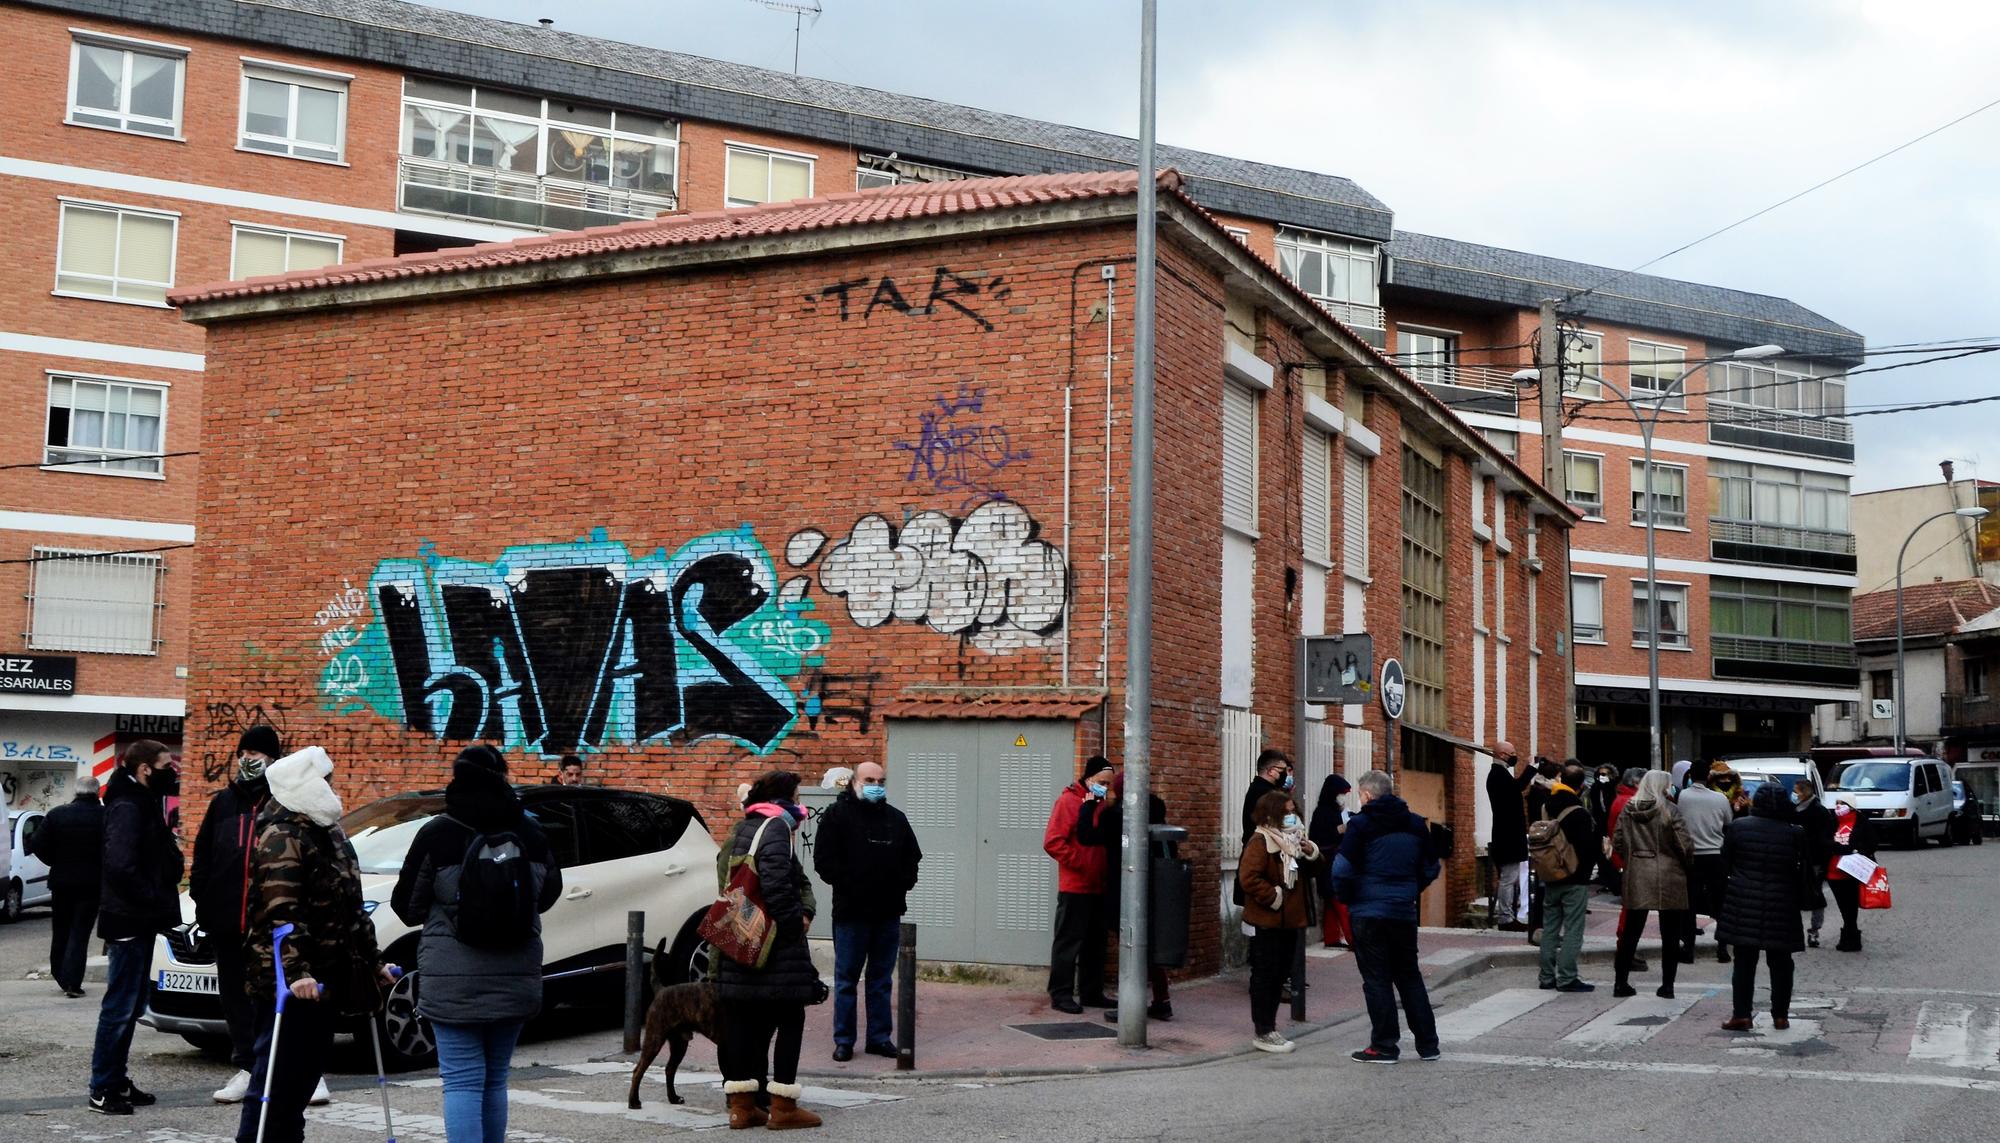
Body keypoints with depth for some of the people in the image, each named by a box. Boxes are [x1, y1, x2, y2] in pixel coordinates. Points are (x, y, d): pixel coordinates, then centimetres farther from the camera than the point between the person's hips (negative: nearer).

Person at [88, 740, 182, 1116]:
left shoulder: (144, 803, 15)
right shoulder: (127, 807, -15)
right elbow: (121, 866, -25)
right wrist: (155, 900, -19)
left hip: (140, 920, 10)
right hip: (129, 921, -10)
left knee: (130, 1006, 15)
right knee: (120, 1006, -5)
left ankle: (116, 1081, 23)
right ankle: (102, 1090, 1)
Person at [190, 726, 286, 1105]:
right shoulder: (224, 802, 13)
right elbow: (203, 853, 17)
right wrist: (201, 900, 8)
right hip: (227, 918, 5)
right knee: (236, 995, 10)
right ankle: (246, 1068, 19)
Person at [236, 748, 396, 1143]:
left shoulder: (327, 832, 18)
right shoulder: (282, 837, -12)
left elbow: (349, 907, 24)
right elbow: (282, 913, -22)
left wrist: (373, 962, 24)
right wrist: (295, 972, -32)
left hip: (323, 981, 9)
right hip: (289, 982, -9)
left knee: (303, 1080, 13)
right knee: (277, 1082, -7)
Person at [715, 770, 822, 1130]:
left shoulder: (741, 829, 17)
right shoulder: (776, 827, -11)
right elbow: (774, 882, -22)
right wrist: (795, 920, -11)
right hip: (774, 942, -9)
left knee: (740, 1020, 9)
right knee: (790, 1019, 0)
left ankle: (741, 1104, 14)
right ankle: (783, 1106, 1)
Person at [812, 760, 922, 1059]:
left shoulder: (896, 818, 15)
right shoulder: (837, 815, -2)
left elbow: (912, 856, 21)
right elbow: (824, 859, -8)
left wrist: (904, 883, 4)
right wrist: (847, 886, -14)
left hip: (889, 912, 5)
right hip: (851, 911, -5)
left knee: (881, 979, 10)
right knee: (846, 978, 2)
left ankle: (880, 1037, 17)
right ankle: (843, 1040, 8)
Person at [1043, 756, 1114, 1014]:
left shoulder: (1101, 804, 15)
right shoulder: (1068, 801, -8)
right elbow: (1053, 842, -16)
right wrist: (1079, 862, -18)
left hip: (1098, 887, 8)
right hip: (1075, 887, -8)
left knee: (1095, 942, 13)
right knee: (1068, 941, -3)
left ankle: (1092, 992, 21)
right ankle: (1061, 994, 1)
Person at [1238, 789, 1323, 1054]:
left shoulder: (1292, 839, 15)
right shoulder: (1260, 841, -14)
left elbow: (1309, 871, 19)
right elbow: (1248, 878, -24)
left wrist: (1311, 853, -1)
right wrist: (1274, 896, -17)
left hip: (1289, 921, 9)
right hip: (1266, 922, -9)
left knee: (1280, 973, 13)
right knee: (1265, 975, -3)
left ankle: (1269, 1026, 23)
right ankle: (1264, 1033, 1)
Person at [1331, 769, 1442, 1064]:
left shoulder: (1361, 824, -9)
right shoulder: (1416, 824, 8)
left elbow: (1342, 870, -13)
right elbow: (1432, 867, 13)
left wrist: (1345, 898, 4)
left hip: (1368, 912, -5)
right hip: (1404, 911, 5)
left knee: (1376, 979, 2)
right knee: (1409, 976, 15)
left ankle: (1384, 1046, 3)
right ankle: (1427, 1043, 18)